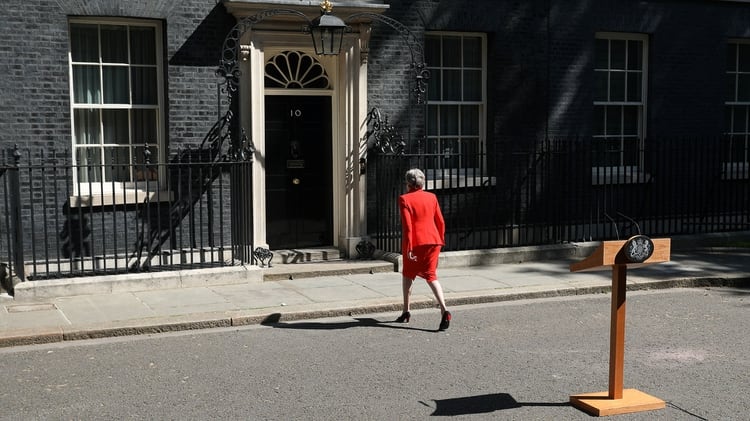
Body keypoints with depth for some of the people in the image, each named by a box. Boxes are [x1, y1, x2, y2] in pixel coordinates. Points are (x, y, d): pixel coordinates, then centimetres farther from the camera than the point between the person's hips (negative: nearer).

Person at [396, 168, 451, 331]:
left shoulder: (404, 199, -6)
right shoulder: (431, 197, 8)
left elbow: (407, 226, -13)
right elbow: (440, 222, 10)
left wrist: (408, 248, -13)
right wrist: (440, 241, 22)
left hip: (415, 243, -3)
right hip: (433, 241, 3)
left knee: (407, 275, 17)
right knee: (431, 276, 5)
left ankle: (406, 311, 22)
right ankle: (444, 310, -15)